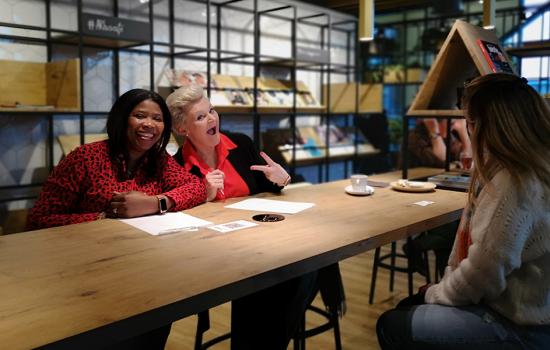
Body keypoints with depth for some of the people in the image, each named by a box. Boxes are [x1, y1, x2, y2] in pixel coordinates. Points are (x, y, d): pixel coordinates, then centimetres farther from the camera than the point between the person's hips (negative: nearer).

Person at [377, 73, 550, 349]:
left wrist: (435, 293, -8)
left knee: (392, 327, -1)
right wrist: (446, 285, 3)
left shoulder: (513, 184, -28)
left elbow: (483, 274, -25)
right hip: (513, 305, 10)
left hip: (518, 327, -10)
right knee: (407, 308, 20)